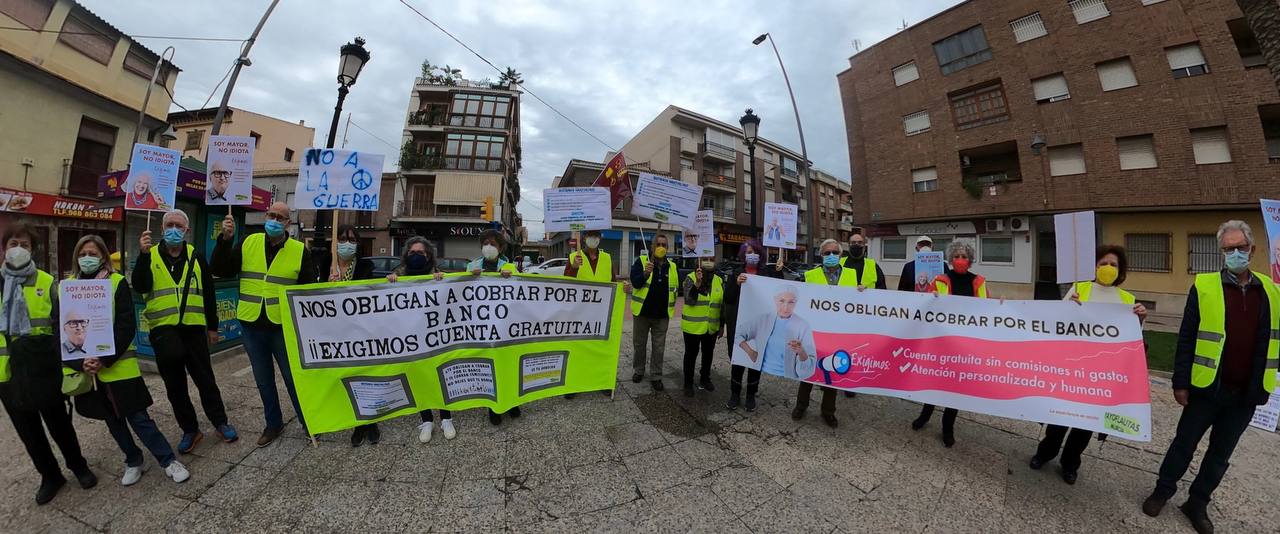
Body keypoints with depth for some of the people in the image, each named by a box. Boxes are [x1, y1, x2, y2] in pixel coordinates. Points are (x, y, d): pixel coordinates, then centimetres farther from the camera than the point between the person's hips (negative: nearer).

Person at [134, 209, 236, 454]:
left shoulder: (196, 257, 5)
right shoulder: (151, 256, 1)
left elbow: (209, 294, 7)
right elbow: (140, 287, -16)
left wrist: (213, 327, 7)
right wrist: (143, 255, -26)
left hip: (193, 327, 0)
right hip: (163, 329, 0)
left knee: (205, 378, 7)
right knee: (175, 384, 8)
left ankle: (220, 422, 19)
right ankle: (189, 429, 20)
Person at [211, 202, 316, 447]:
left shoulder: (300, 250, -4)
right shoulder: (249, 243, 3)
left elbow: (309, 287, -4)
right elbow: (221, 271, -2)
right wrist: (225, 239, -12)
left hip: (284, 326, -3)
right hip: (252, 325, 3)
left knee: (293, 377, 7)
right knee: (263, 380, 16)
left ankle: (307, 420, 22)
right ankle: (273, 423, 32)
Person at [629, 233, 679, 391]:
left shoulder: (672, 266, 7)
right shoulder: (641, 261, -4)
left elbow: (676, 287, 17)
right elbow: (635, 282, -16)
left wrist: (671, 303, 3)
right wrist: (645, 274, -33)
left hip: (662, 314, 2)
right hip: (642, 312, -2)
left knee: (658, 347, 8)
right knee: (639, 344, 13)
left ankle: (656, 377, 20)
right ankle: (639, 371, 33)